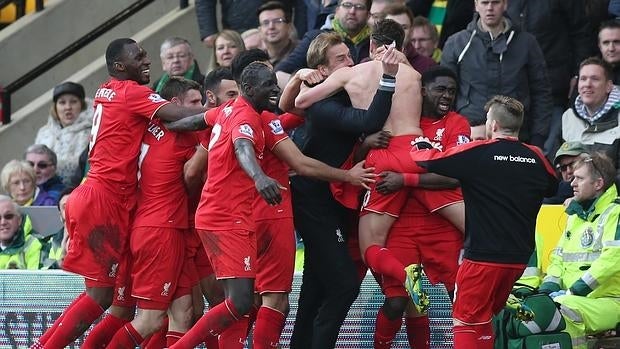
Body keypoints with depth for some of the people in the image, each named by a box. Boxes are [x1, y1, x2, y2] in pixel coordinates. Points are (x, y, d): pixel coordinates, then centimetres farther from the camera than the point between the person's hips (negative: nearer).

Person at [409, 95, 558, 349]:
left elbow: (429, 161, -8)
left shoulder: (478, 154, -11)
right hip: (519, 257, 5)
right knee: (484, 320, 19)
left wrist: (417, 149, 14)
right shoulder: (536, 157, 2)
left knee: (466, 322, -1)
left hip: (483, 256, -5)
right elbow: (552, 187, 21)